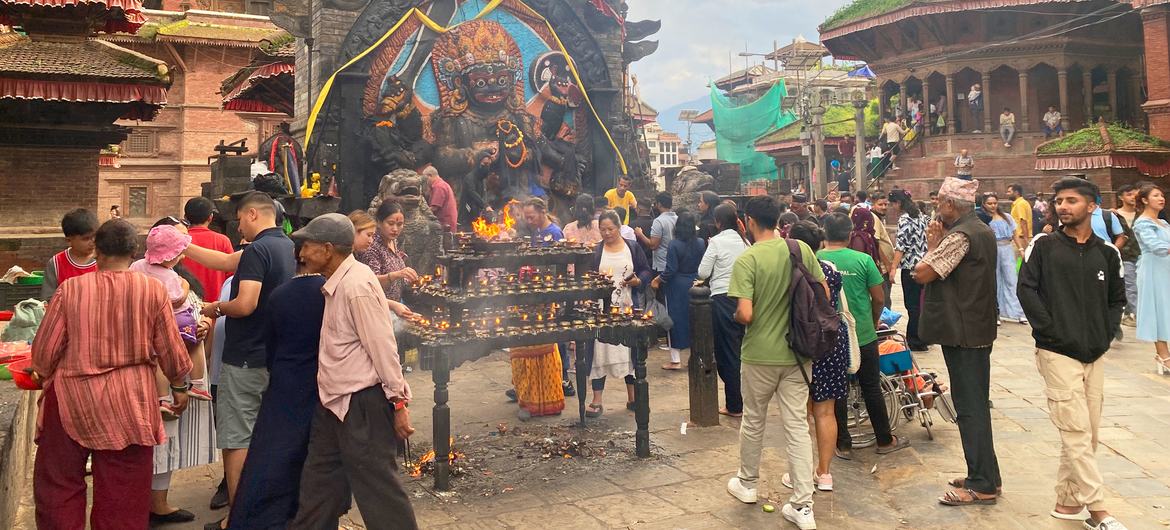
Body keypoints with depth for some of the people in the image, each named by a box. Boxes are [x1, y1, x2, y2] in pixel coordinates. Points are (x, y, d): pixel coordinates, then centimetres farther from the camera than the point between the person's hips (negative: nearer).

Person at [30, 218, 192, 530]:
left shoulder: (71, 289, -7)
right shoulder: (153, 290, -7)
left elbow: (44, 349, 0)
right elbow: (170, 350, 0)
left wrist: (43, 375, 22)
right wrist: (179, 386, 16)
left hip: (71, 398, 0)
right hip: (129, 402, 0)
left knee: (58, 481, 17)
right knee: (122, 491, 11)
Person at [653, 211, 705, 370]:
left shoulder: (674, 244, -15)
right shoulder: (700, 243, -2)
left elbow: (670, 270, -15)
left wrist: (657, 281, -2)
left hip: (677, 286, -4)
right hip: (695, 285, 4)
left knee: (676, 319, 3)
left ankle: (676, 360, 7)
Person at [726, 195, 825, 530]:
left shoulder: (747, 260, -16)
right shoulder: (802, 250, -2)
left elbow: (745, 314, -22)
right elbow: (824, 295, 3)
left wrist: (735, 317, 0)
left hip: (760, 354, -3)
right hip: (797, 352, 4)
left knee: (753, 421, 16)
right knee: (797, 426, 8)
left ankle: (747, 483, 35)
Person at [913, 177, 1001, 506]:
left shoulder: (958, 236, -19)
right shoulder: (983, 231, 14)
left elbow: (922, 274, -22)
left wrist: (933, 244, -8)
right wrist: (938, 244, 2)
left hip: (961, 332, -10)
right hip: (980, 328, 10)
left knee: (969, 407, -3)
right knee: (977, 403, 16)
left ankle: (981, 485, 4)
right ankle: (986, 476, 26)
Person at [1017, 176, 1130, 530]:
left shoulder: (1107, 253, 8)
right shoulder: (1044, 245, -2)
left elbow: (1117, 299, 16)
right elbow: (1026, 289, -7)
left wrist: (1106, 334, 3)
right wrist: (1050, 330, -12)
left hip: (1094, 355, 5)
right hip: (1058, 353, -5)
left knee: (1086, 434, 9)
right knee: (1077, 433, -6)